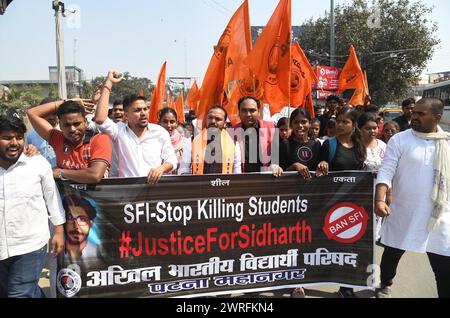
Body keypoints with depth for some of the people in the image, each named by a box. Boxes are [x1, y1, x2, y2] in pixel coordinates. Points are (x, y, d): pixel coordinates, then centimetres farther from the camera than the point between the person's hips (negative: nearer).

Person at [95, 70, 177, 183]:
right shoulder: (119, 131, 5)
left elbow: (171, 159, 8)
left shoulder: (160, 132, 8)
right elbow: (100, 120, -12)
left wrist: (161, 168, -15)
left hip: (156, 186, 0)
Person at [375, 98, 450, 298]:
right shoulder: (399, 140, -5)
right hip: (402, 214, -1)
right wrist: (380, 199, -24)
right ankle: (385, 285, 44)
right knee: (392, 254, 17)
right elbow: (386, 172, -11)